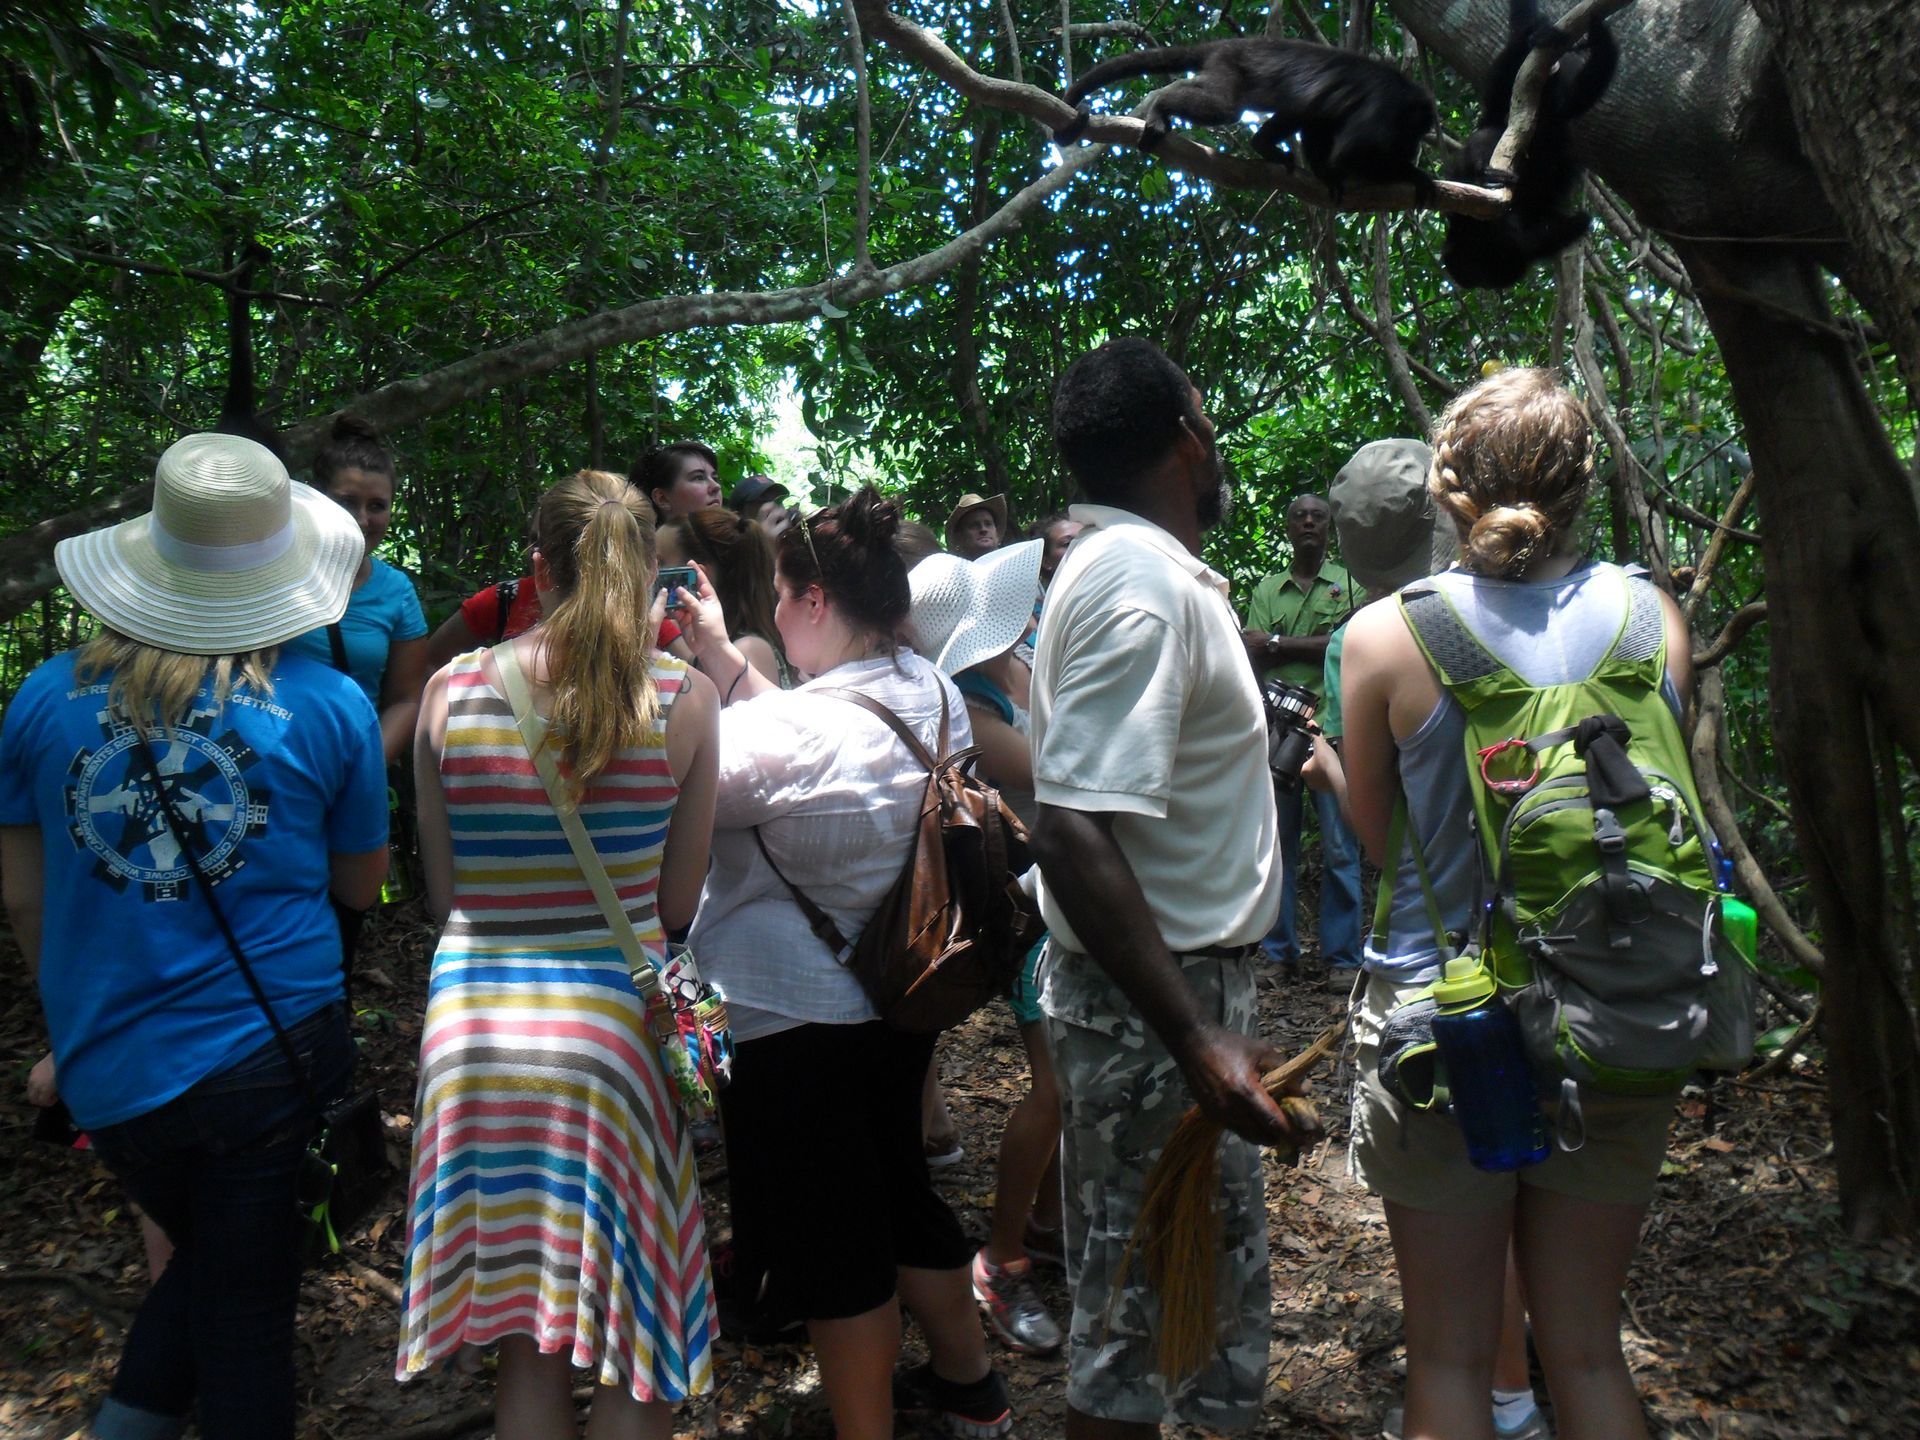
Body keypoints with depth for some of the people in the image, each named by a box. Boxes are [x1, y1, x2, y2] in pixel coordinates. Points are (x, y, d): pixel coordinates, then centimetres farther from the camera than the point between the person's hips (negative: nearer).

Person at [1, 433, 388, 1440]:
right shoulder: (330, 706, -10)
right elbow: (360, 885, 3)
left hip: (106, 1077, 4)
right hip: (276, 1053, -3)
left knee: (207, 1262, 29)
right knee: (247, 1316, 15)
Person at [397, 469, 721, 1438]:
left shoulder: (451, 690, -2)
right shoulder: (684, 698, -7)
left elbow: (440, 895, 4)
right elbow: (678, 904, -1)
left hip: (475, 1020, 2)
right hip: (614, 1021, -2)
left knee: (524, 1335, 19)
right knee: (629, 1328, 16)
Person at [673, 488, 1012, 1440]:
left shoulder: (804, 730, -29)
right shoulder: (935, 695, -4)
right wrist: (726, 663, 6)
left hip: (793, 1020, -9)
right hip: (899, 996, 9)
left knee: (829, 1247, 10)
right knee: (900, 1192, 27)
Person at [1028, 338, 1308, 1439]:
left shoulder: (1124, 566, 12)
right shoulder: (1142, 582, -21)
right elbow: (1074, 833, -30)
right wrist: (1195, 1037, -32)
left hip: (1181, 982, 10)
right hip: (1158, 1003, -10)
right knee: (1148, 1305, 6)